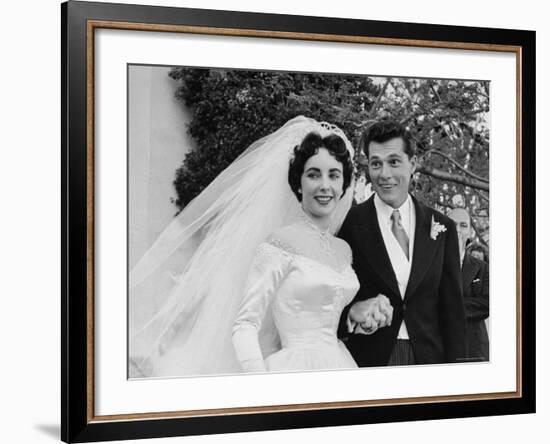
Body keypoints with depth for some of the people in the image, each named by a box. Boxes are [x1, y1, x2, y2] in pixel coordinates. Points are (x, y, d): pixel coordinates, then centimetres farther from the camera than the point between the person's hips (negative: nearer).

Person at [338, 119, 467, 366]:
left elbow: (452, 310, 4)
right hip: (367, 361, -2)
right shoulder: (348, 224, -5)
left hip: (428, 362, 2)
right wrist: (351, 312, -22)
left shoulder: (442, 228, 3)